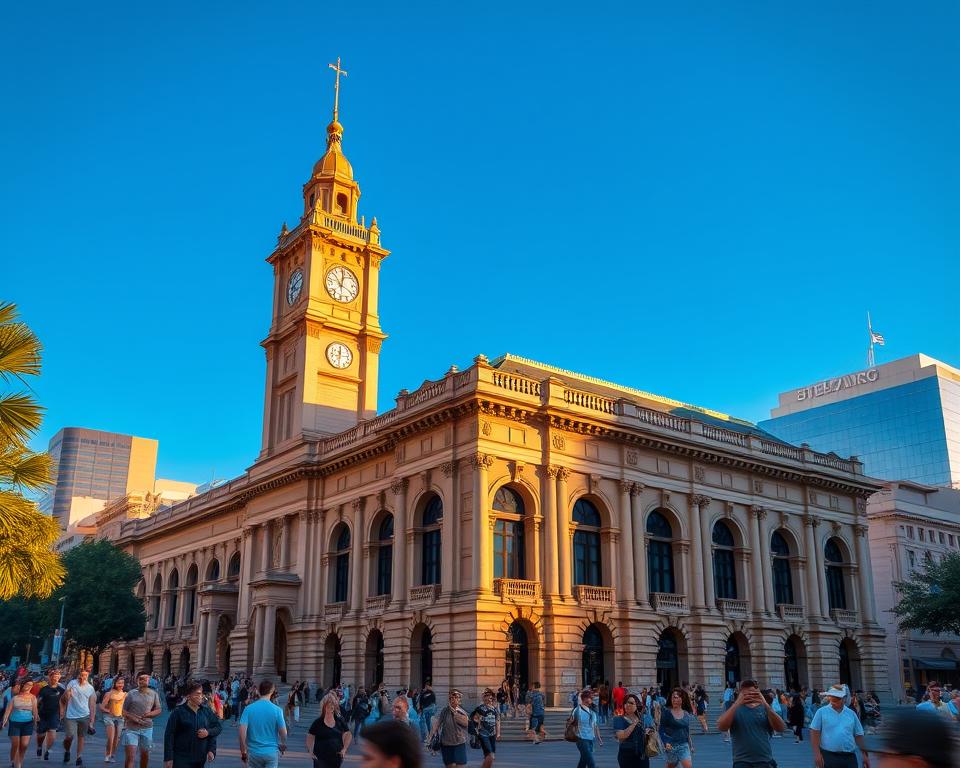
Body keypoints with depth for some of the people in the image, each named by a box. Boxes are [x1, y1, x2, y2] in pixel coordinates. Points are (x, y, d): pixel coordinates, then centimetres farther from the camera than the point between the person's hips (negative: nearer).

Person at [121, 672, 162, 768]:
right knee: (129, 756, -11)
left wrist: (149, 714, -12)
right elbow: (124, 711, 3)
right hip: (131, 728, -2)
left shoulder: (154, 694, 5)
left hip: (147, 728, 2)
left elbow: (158, 710, 8)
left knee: (145, 755, 15)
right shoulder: (131, 694, 0)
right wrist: (131, 717, -16)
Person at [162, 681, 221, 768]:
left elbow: (218, 727, 11)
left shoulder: (207, 711, 5)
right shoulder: (178, 712, -7)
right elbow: (169, 735, -7)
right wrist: (168, 758, -10)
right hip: (181, 759, -4)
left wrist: (208, 732, -10)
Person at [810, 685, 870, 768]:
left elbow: (858, 735, 14)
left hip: (849, 758, 3)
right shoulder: (821, 712, 0)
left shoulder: (851, 713, 9)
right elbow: (815, 733, -4)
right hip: (828, 756, -3)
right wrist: (817, 754, -12)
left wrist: (865, 754, 9)